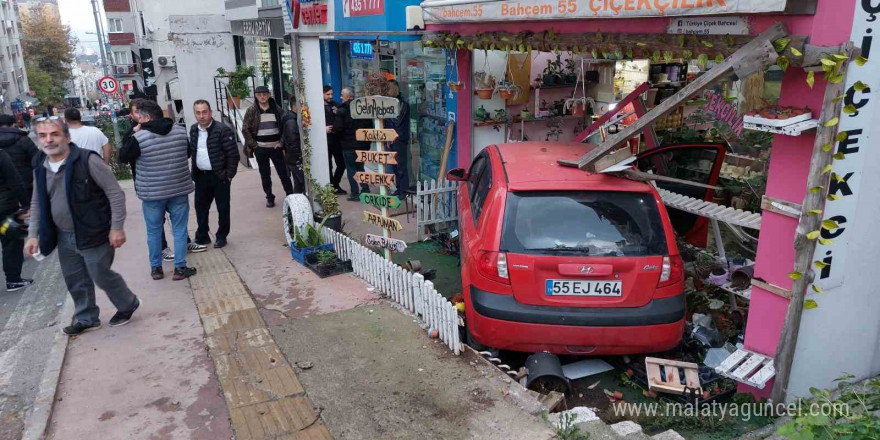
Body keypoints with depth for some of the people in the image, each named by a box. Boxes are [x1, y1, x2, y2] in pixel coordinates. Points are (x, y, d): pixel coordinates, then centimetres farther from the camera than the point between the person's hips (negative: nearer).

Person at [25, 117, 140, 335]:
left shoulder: (88, 160, -18)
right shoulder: (40, 166, 3)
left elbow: (116, 193, -16)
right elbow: (37, 204, 14)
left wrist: (117, 227, -18)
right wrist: (33, 234, 8)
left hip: (93, 234, -6)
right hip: (64, 236, 7)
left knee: (101, 275, 4)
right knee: (75, 281, 16)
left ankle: (128, 305, 30)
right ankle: (87, 318, 35)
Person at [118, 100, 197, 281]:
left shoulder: (139, 137, -14)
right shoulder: (180, 131, -1)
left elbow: (123, 157, 1)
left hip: (152, 192, -2)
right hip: (179, 188, 2)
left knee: (154, 231, 13)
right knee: (179, 229, 8)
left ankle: (156, 268, 23)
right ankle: (180, 268, 10)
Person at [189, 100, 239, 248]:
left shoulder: (223, 130, -14)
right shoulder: (194, 130, 5)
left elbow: (233, 154, -14)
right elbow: (191, 151, 14)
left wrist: (229, 175, -13)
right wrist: (194, 172, 9)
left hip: (219, 176, -6)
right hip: (201, 176, 6)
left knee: (223, 208, 6)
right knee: (200, 207, 14)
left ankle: (221, 236, 21)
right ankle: (202, 236, 28)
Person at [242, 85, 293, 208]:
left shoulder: (276, 108, 2)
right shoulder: (251, 111, -1)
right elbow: (245, 129, 1)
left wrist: (281, 142, -2)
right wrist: (254, 145, -5)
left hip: (276, 147, 0)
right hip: (260, 149, 0)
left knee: (284, 173, 2)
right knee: (265, 175, 8)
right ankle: (269, 197, 20)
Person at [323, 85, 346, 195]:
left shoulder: (335, 105, 11)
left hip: (336, 139, 5)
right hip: (325, 140, -4)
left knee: (341, 164, 6)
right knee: (328, 165, 4)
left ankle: (335, 185, 24)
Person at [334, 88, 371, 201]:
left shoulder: (342, 111, -13)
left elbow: (337, 128, -17)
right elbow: (370, 125, 9)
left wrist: (331, 129, 3)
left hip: (349, 145, -6)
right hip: (363, 144, 6)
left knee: (351, 169, 4)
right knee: (360, 167, 18)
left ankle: (355, 193, 4)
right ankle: (365, 190, 16)